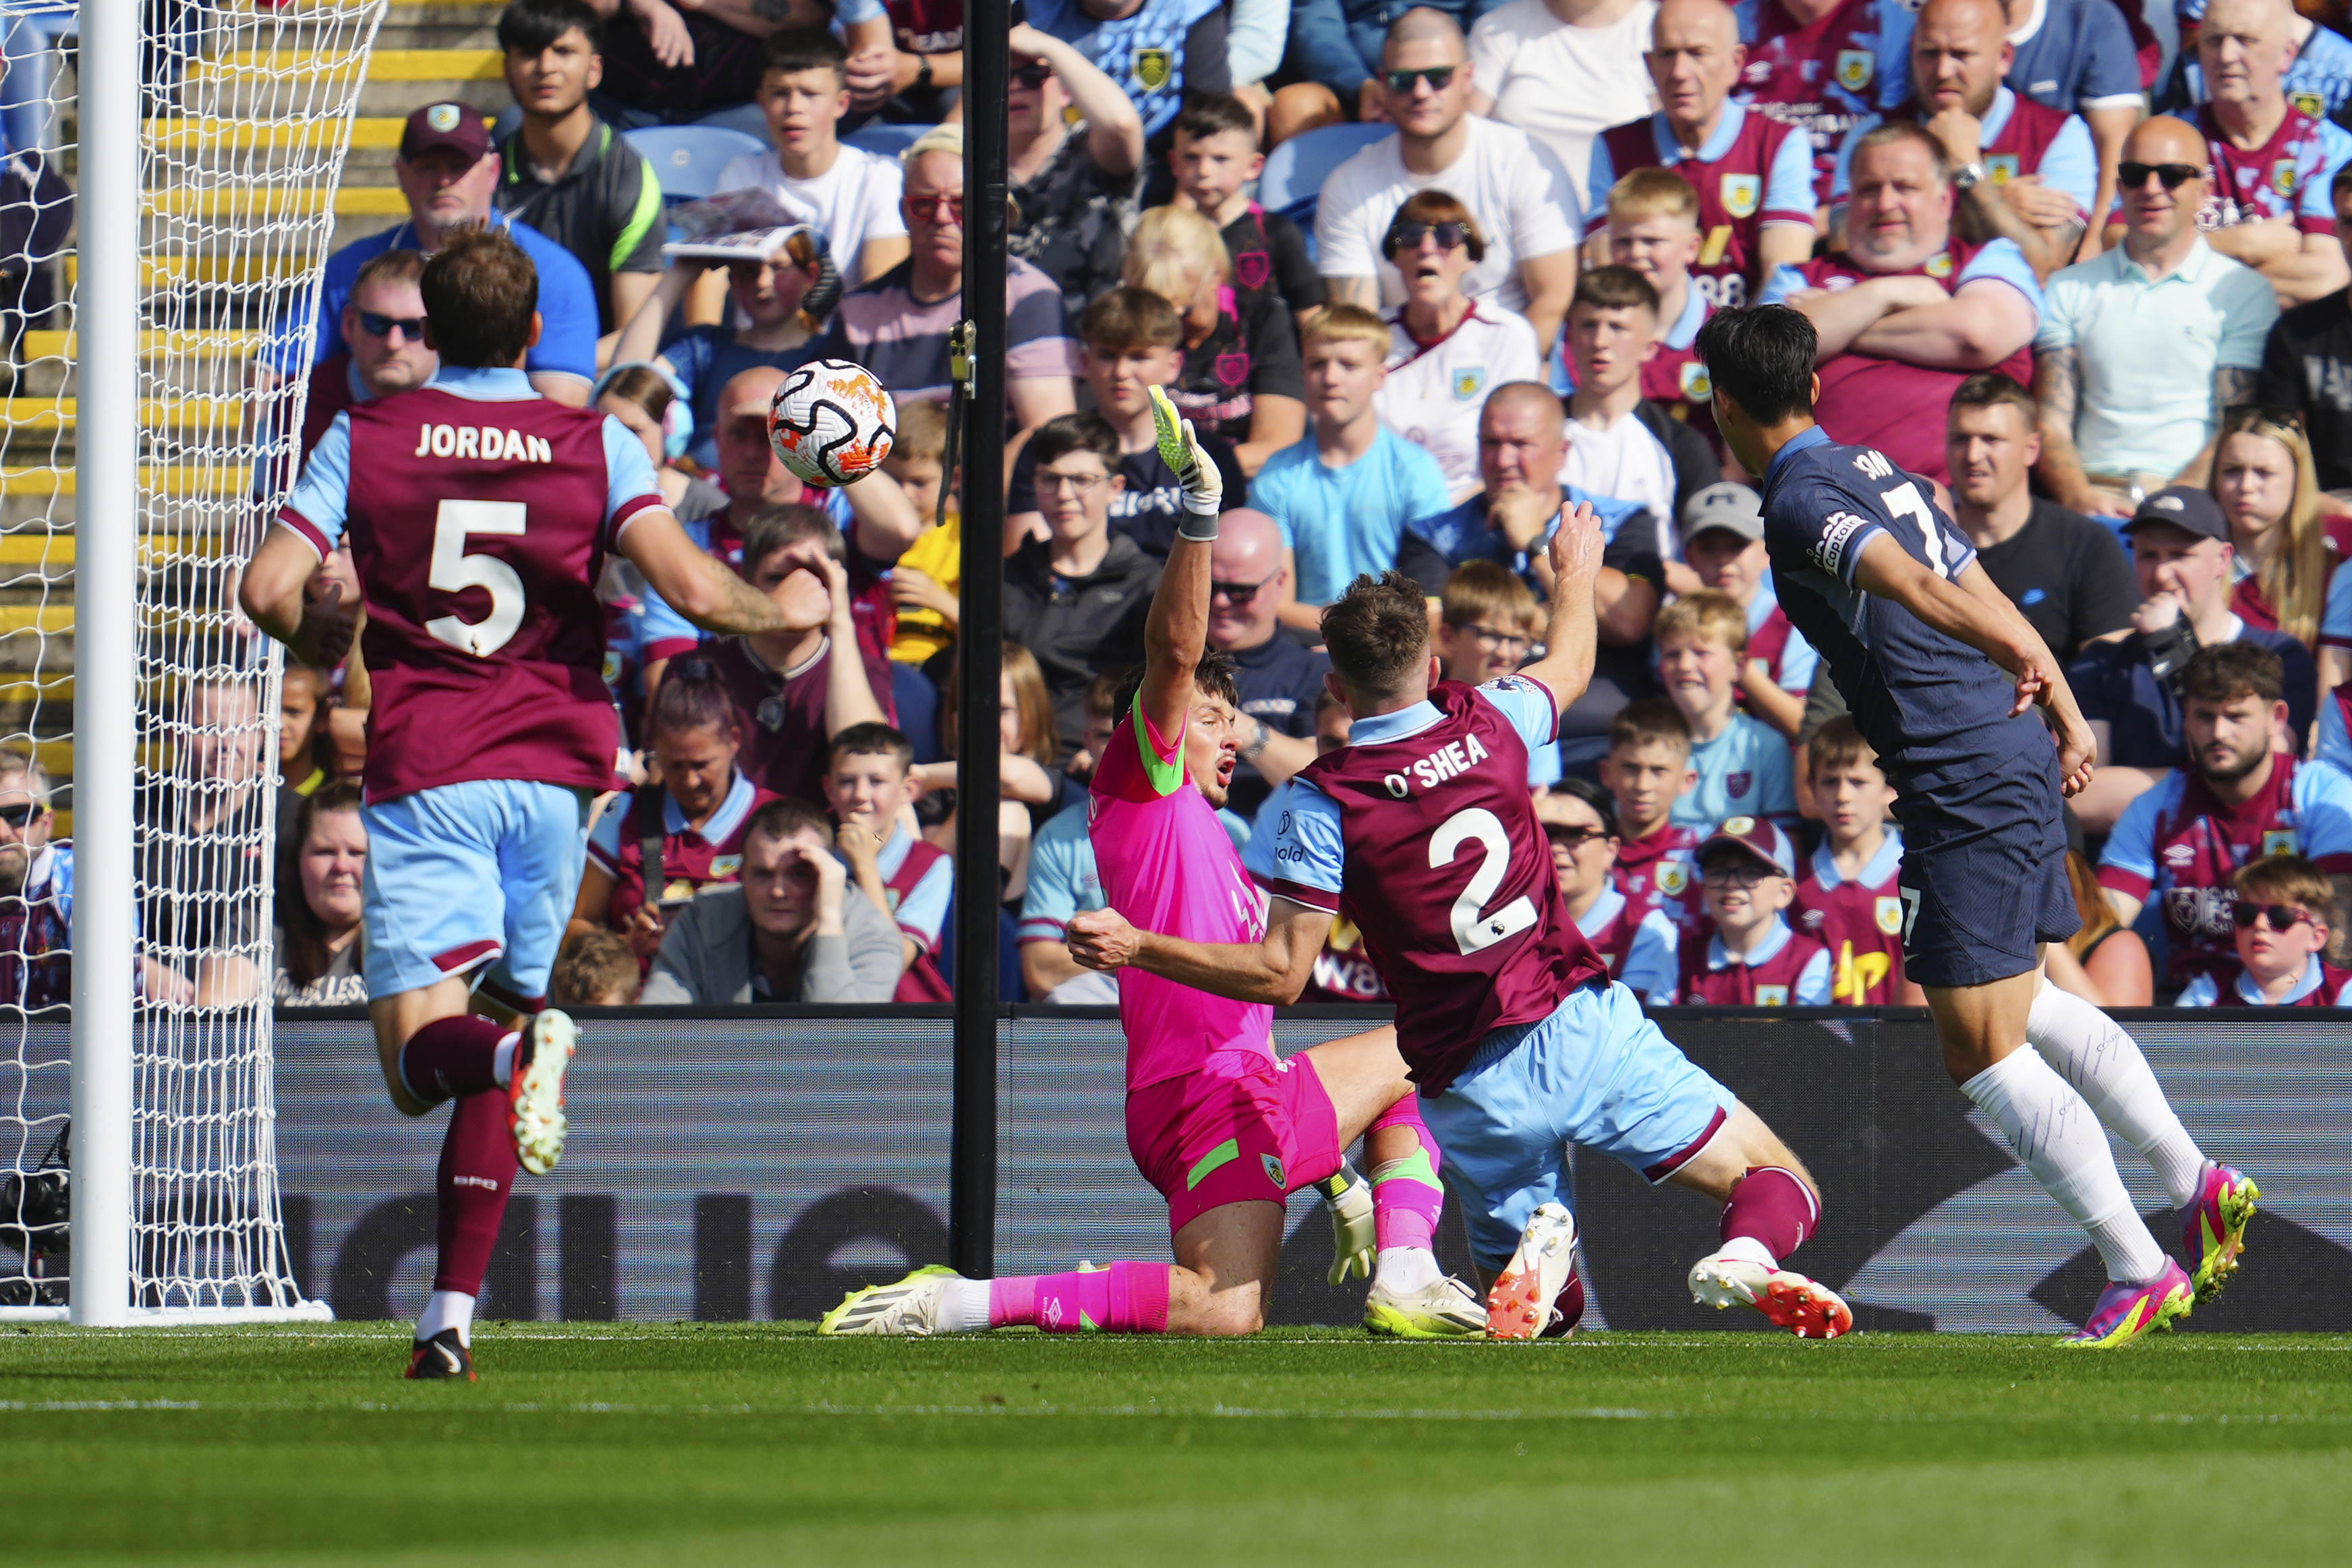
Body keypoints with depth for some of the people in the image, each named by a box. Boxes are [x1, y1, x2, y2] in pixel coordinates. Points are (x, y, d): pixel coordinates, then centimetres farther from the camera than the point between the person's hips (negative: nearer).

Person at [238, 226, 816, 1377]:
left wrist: (317, 634, 18)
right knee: (499, 1033, 11)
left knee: (421, 1049, -6)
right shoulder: (595, 445, 3)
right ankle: (452, 1318, 5)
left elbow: (267, 589, -5)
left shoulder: (364, 437, 3)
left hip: (423, 774, -2)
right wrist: (782, 610, 12)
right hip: (555, 768, 2)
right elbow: (692, 588, -8)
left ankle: (513, 1050, -42)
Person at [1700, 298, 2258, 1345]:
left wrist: (2014, 652, -42)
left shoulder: (1799, 501, -12)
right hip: (2020, 756, 10)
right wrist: (2066, 715, 23)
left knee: (1983, 1055, -5)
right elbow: (1979, 592, 20)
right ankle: (2196, 1185, 26)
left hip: (1959, 786, -10)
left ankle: (2139, 1271, -5)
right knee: (2026, 1004, 26)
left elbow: (1909, 582, -29)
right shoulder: (1872, 470, 17)